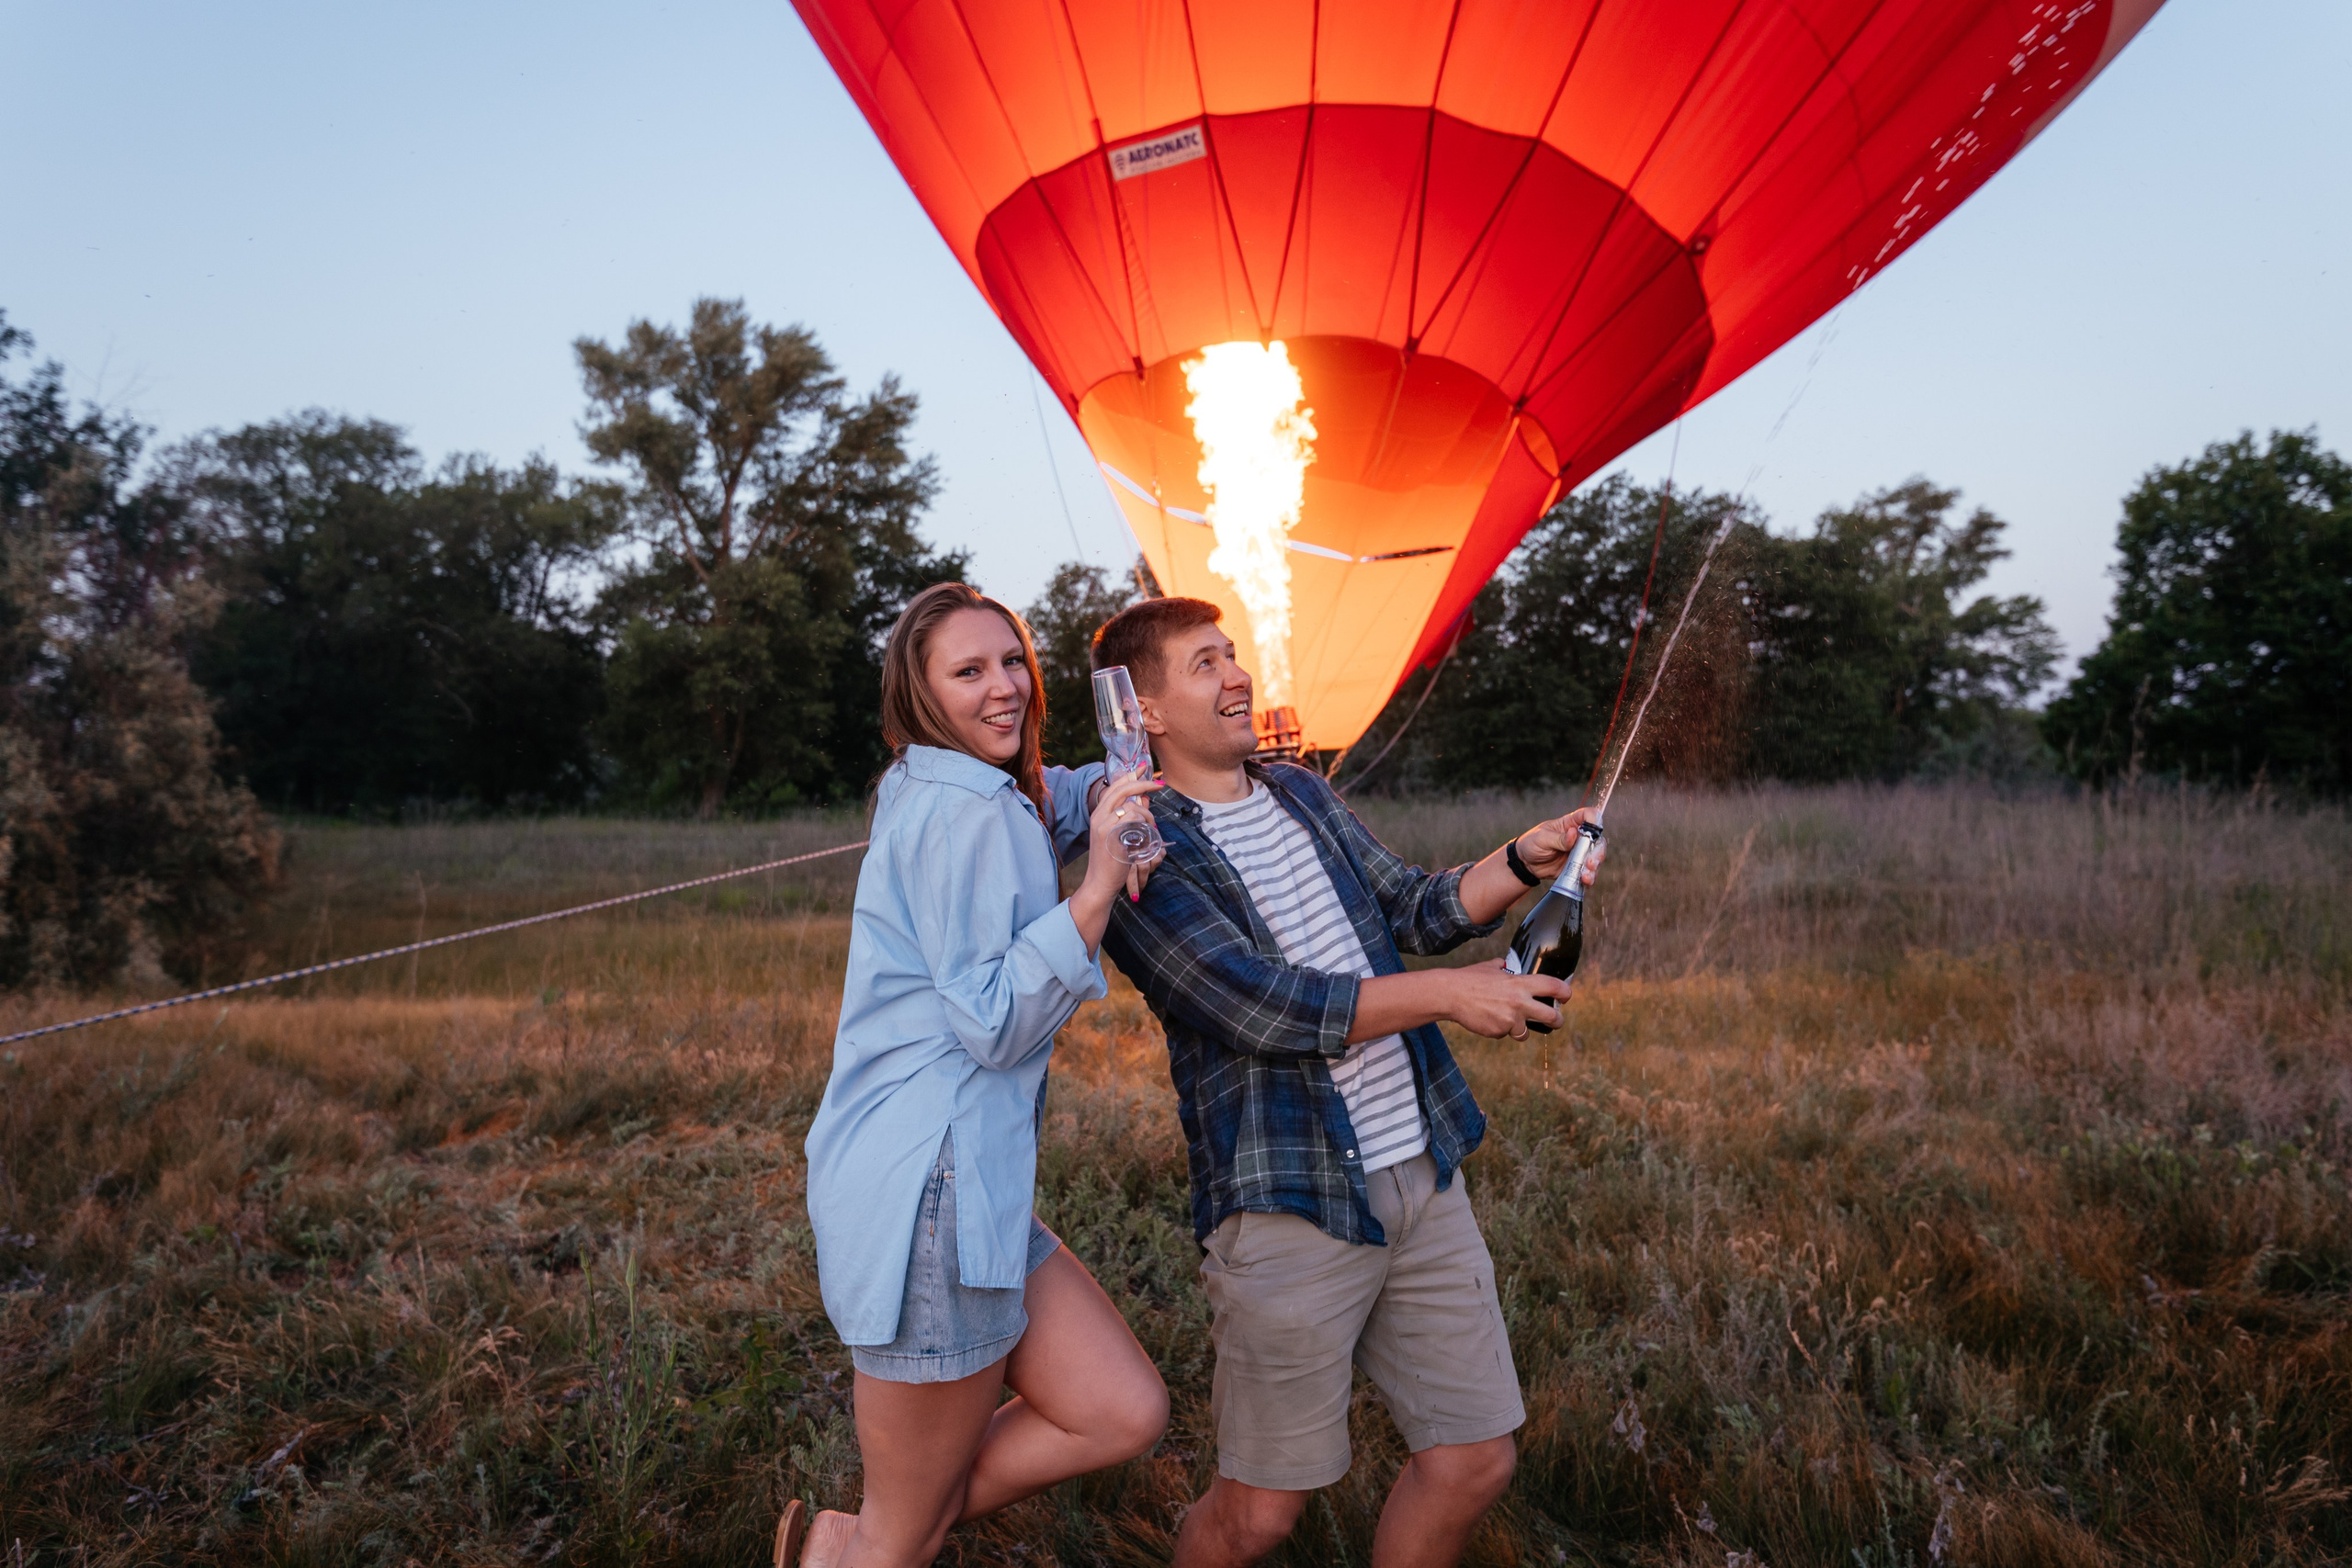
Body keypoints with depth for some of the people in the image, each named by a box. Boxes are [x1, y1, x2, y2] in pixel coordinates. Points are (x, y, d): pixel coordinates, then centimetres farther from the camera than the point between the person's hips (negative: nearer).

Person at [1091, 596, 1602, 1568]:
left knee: (1476, 1458, 10)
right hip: (1288, 1205, -7)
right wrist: (1449, 994, -19)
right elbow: (1261, 1006, -20)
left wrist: (1520, 864, -2)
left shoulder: (1300, 794, 13)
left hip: (1421, 1172, 7)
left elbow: (1414, 907, 16)